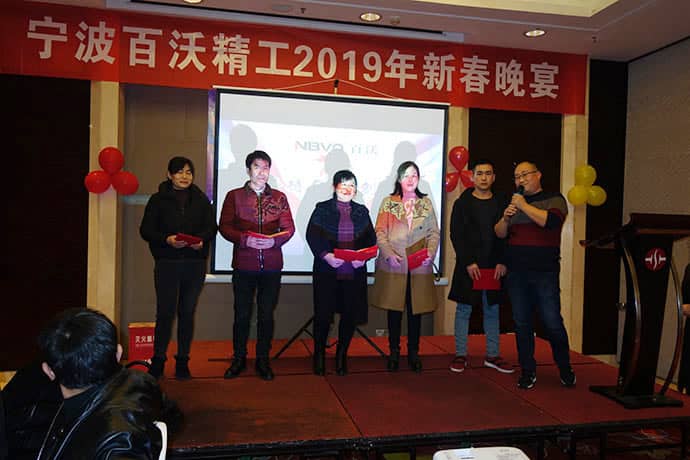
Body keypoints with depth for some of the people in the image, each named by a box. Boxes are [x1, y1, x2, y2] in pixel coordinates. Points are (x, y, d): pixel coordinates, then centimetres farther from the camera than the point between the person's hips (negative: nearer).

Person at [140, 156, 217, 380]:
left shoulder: (201, 199, 11)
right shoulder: (158, 199, 4)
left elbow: (211, 227, 8)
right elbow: (146, 229, 0)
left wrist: (201, 240, -13)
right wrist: (167, 239, -16)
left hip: (195, 263, 2)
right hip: (167, 263, -2)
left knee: (187, 313, 7)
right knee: (165, 312, -3)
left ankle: (183, 361, 16)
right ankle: (158, 360, 11)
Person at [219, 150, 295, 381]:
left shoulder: (279, 197, 10)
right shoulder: (234, 196, 5)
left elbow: (289, 228, 6)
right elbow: (224, 227, 0)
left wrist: (274, 240, -13)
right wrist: (245, 239, -16)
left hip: (271, 266, 1)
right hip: (243, 264, -1)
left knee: (267, 314, 7)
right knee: (242, 314, 6)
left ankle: (263, 359, 20)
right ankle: (239, 359, 22)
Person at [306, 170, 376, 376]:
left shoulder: (362, 211, 12)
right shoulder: (322, 209, 4)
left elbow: (371, 239, 10)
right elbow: (312, 236, -3)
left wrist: (364, 256, -8)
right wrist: (325, 255, -17)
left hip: (355, 272, 3)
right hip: (327, 271, -3)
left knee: (350, 315, 5)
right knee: (323, 314, 2)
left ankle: (341, 357, 21)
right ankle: (319, 356, 19)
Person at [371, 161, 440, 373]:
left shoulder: (426, 203, 11)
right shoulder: (388, 202, 5)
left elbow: (434, 232, 8)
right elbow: (380, 232, 0)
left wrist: (430, 253, -8)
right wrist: (389, 254, -14)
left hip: (419, 266, 1)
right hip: (394, 265, -1)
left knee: (416, 309, 5)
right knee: (394, 309, 4)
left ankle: (413, 352, 17)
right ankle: (394, 352, 16)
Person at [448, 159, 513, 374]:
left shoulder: (502, 203, 8)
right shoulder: (462, 203, 1)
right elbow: (456, 235, -4)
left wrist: (502, 262, -5)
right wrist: (468, 262, -12)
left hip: (494, 267, 3)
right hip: (468, 267, -2)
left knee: (492, 311, 10)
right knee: (463, 310, 4)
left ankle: (492, 355, 20)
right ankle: (461, 355, 13)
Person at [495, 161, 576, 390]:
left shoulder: (554, 199, 1)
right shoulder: (513, 202, 16)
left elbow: (551, 221, -19)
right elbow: (499, 233, 12)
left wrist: (525, 206, -14)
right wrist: (505, 218, -7)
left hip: (545, 273, -4)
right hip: (516, 274, 5)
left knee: (553, 323, -3)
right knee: (521, 323, 6)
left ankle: (565, 370, 18)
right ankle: (528, 371, 18)